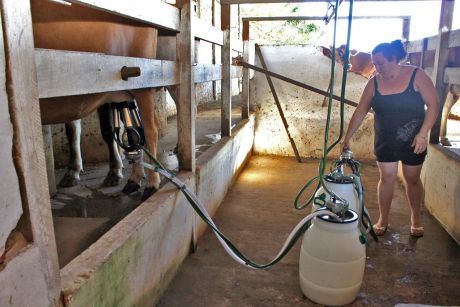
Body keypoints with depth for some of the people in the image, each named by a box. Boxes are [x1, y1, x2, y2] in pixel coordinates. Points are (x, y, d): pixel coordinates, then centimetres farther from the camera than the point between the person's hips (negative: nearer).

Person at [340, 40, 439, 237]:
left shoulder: (416, 75, -12)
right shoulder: (374, 83, -4)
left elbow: (433, 104, -11)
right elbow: (360, 111, -2)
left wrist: (423, 134, -19)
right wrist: (347, 138, -4)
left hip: (413, 141, -2)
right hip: (385, 141, 2)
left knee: (412, 179, 11)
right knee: (387, 178, 6)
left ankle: (416, 218, 31)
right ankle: (383, 219, 20)